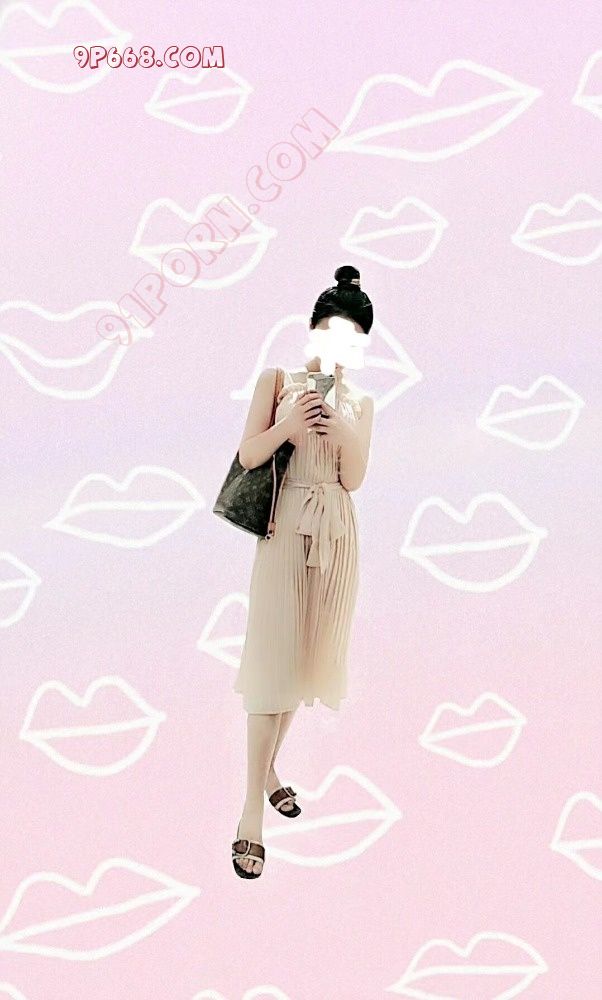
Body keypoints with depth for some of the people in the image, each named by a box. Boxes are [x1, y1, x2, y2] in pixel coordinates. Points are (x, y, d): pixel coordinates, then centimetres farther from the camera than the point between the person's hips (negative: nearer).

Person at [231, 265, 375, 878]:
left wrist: (344, 435, -16)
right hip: (287, 530, -4)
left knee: (304, 657, 11)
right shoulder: (277, 379, 1)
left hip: (335, 534, 4)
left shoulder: (358, 402, 8)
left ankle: (268, 767, 32)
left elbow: (353, 480, 1)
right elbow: (248, 456, -5)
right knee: (273, 661, -8)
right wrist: (288, 424, -20)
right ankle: (253, 809, -3)